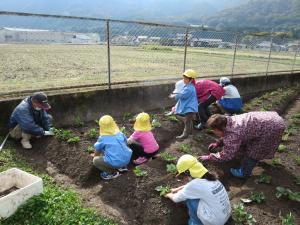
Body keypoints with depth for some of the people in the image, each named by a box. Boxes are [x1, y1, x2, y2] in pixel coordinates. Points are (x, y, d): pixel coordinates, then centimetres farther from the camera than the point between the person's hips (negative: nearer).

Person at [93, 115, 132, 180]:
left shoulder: (102, 138, -2)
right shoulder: (120, 134, 8)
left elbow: (97, 152, 12)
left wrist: (94, 155, 37)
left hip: (114, 163, -5)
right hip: (127, 159, 5)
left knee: (95, 160, 13)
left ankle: (112, 173, 5)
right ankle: (123, 166, 18)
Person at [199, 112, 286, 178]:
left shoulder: (233, 134, -26)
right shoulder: (229, 121, -1)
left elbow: (226, 155, -17)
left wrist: (209, 157, -7)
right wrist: (218, 143, 12)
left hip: (274, 127, -9)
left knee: (253, 151, -1)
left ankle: (245, 172, 16)